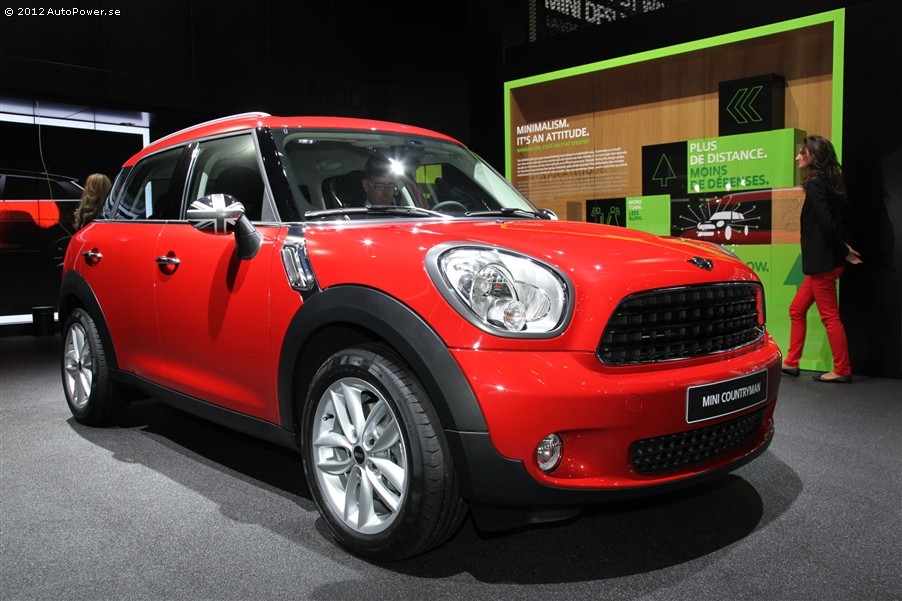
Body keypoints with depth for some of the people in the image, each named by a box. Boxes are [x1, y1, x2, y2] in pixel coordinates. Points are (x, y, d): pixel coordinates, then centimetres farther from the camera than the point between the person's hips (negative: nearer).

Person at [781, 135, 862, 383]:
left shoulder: (815, 184, -15)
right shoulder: (828, 182, 14)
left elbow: (827, 223, -20)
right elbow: (835, 221, 14)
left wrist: (843, 251, -10)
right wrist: (844, 249, 8)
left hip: (822, 262, -10)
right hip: (822, 262, 10)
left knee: (830, 317, -1)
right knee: (796, 310, 14)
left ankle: (842, 371, 7)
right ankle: (791, 363, 20)